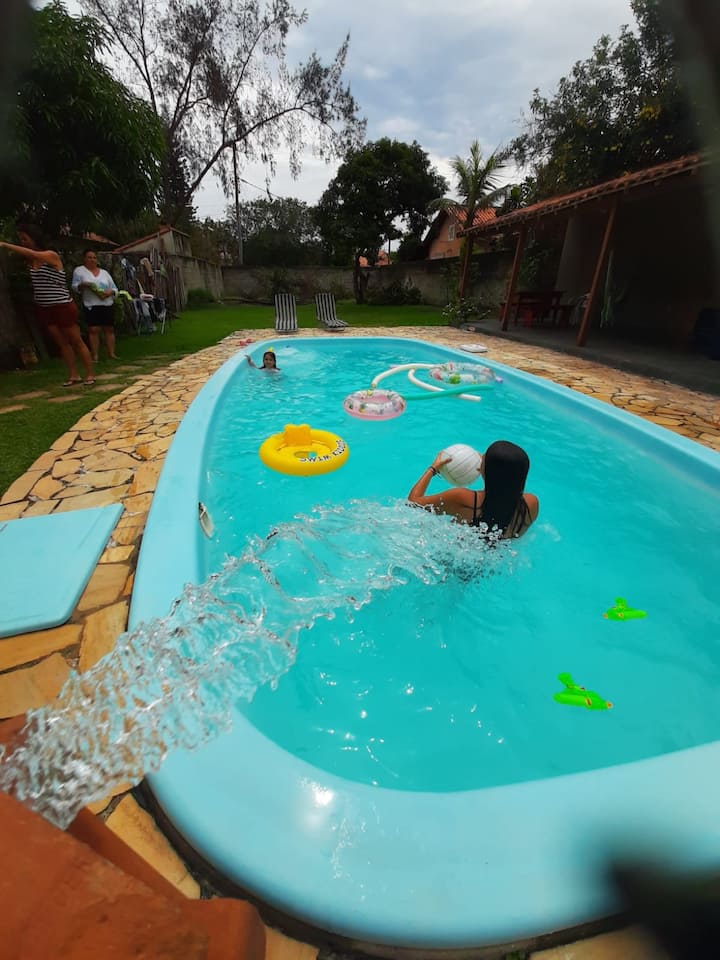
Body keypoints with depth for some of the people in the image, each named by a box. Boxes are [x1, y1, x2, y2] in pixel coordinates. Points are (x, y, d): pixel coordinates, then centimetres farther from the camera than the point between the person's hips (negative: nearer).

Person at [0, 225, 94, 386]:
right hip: (43, 309, 7)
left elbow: (31, 253, -25)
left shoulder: (51, 255, -11)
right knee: (62, 343, 8)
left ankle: (90, 374, 4)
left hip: (62, 306, -7)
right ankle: (73, 375, 11)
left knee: (76, 341, -1)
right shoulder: (31, 261, 12)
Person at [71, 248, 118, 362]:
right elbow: (75, 287, 4)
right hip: (91, 305, -3)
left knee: (109, 329, 2)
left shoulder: (104, 272, 17)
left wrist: (111, 292, -10)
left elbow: (114, 288, 13)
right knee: (93, 330, -10)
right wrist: (82, 285, -18)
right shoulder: (79, 270, 9)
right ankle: (95, 356, -10)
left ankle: (111, 353, 6)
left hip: (108, 305, 3)